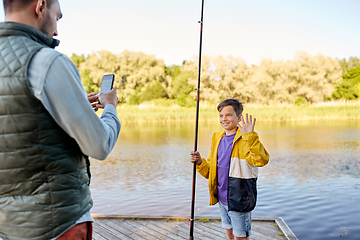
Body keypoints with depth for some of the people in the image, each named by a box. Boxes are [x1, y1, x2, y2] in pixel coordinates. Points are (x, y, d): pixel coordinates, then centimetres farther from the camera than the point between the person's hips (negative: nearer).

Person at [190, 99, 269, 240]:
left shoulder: (245, 140, -15)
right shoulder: (218, 139, 6)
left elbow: (261, 160, -36)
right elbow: (210, 172, 13)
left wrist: (250, 135, -43)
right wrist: (200, 163, -7)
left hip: (239, 200, -6)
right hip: (222, 199, 7)